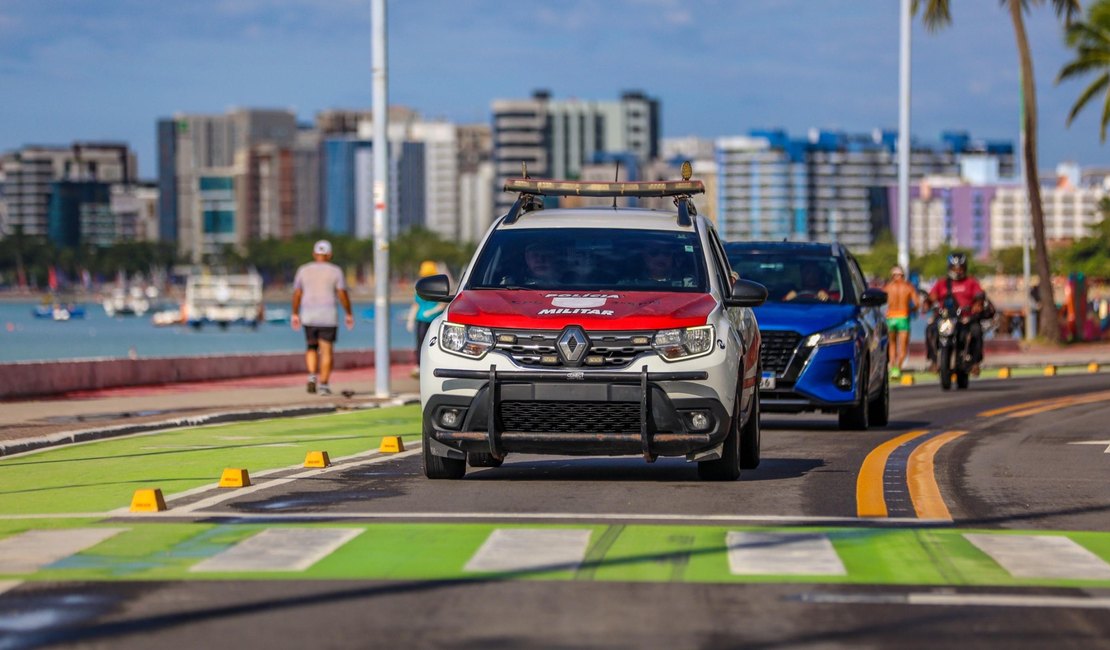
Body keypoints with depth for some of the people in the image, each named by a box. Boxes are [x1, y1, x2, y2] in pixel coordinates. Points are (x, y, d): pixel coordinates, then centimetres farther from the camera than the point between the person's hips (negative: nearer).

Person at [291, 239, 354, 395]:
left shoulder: (303, 270, 4)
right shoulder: (335, 271, -3)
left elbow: (297, 294, 3)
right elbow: (343, 295, -6)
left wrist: (295, 314, 11)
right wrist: (349, 314, 3)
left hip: (308, 315, 2)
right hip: (328, 316, -2)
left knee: (311, 347, 18)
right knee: (326, 351, 4)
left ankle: (312, 376, -4)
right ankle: (323, 385, -1)